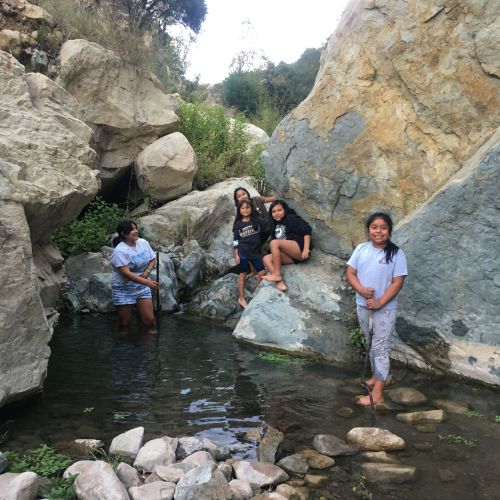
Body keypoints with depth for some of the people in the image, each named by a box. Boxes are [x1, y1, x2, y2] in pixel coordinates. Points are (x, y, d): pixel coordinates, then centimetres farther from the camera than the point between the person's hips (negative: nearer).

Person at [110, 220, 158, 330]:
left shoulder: (143, 243, 1)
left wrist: (147, 272, -9)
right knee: (125, 323, 5)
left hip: (142, 287, 5)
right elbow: (126, 273, -25)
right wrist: (147, 282, -30)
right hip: (123, 290, -5)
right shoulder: (120, 251, -19)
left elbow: (153, 260, 12)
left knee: (149, 319, -1)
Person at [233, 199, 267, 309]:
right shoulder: (238, 224, 0)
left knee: (262, 273, 1)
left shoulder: (257, 220, 2)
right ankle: (241, 298, 13)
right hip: (243, 252, -2)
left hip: (256, 252, 2)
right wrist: (236, 255, -1)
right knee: (242, 274, 5)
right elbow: (235, 240, 2)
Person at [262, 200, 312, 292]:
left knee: (274, 243, -24)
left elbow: (307, 230, -12)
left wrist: (306, 249, -20)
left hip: (299, 249, -8)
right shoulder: (275, 225, 20)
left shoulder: (291, 218, -2)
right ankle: (280, 283, -29)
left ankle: (277, 275, -24)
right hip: (290, 256, 8)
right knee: (266, 259, -9)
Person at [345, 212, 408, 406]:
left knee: (381, 347, -2)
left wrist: (380, 302, -19)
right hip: (363, 305, 5)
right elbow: (350, 273, 0)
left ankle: (377, 394, 2)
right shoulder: (361, 249, 0)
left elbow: (397, 282, -13)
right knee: (371, 344, 20)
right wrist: (362, 291, -17)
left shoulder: (396, 253, -11)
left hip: (385, 308, -5)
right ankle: (377, 376, 41)